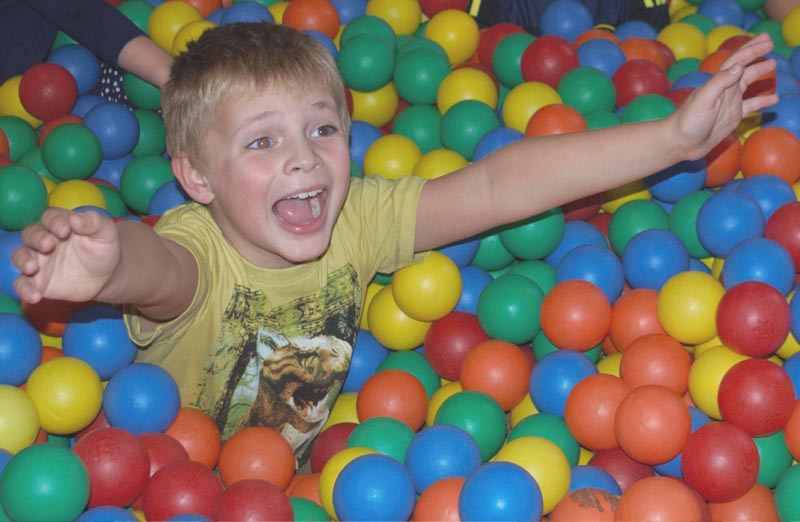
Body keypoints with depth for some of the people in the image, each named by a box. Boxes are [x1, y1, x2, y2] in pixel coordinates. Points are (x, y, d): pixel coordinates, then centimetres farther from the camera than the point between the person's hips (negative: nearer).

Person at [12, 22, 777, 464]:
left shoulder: (355, 219, -10)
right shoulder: (198, 250, -22)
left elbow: (496, 187, -16)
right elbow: (160, 268, -44)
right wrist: (106, 261, -69)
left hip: (313, 476, 4)